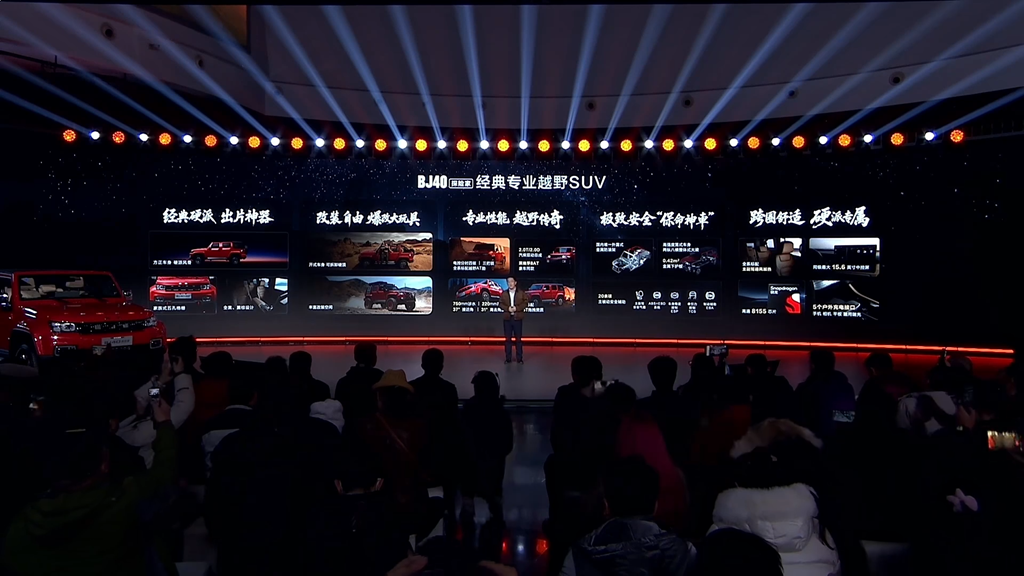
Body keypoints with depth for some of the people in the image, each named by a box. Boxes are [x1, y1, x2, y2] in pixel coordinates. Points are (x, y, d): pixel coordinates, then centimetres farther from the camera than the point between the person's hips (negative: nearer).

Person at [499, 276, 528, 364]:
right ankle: (508, 358, 9)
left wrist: (517, 308, -15)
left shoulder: (521, 293, 2)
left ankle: (519, 358, 9)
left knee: (518, 338, 2)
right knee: (508, 339, 3)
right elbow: (500, 303, 5)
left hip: (517, 318, -1)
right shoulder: (504, 294, 7)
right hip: (507, 318, 2)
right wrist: (507, 308, -12)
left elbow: (526, 303, -3)